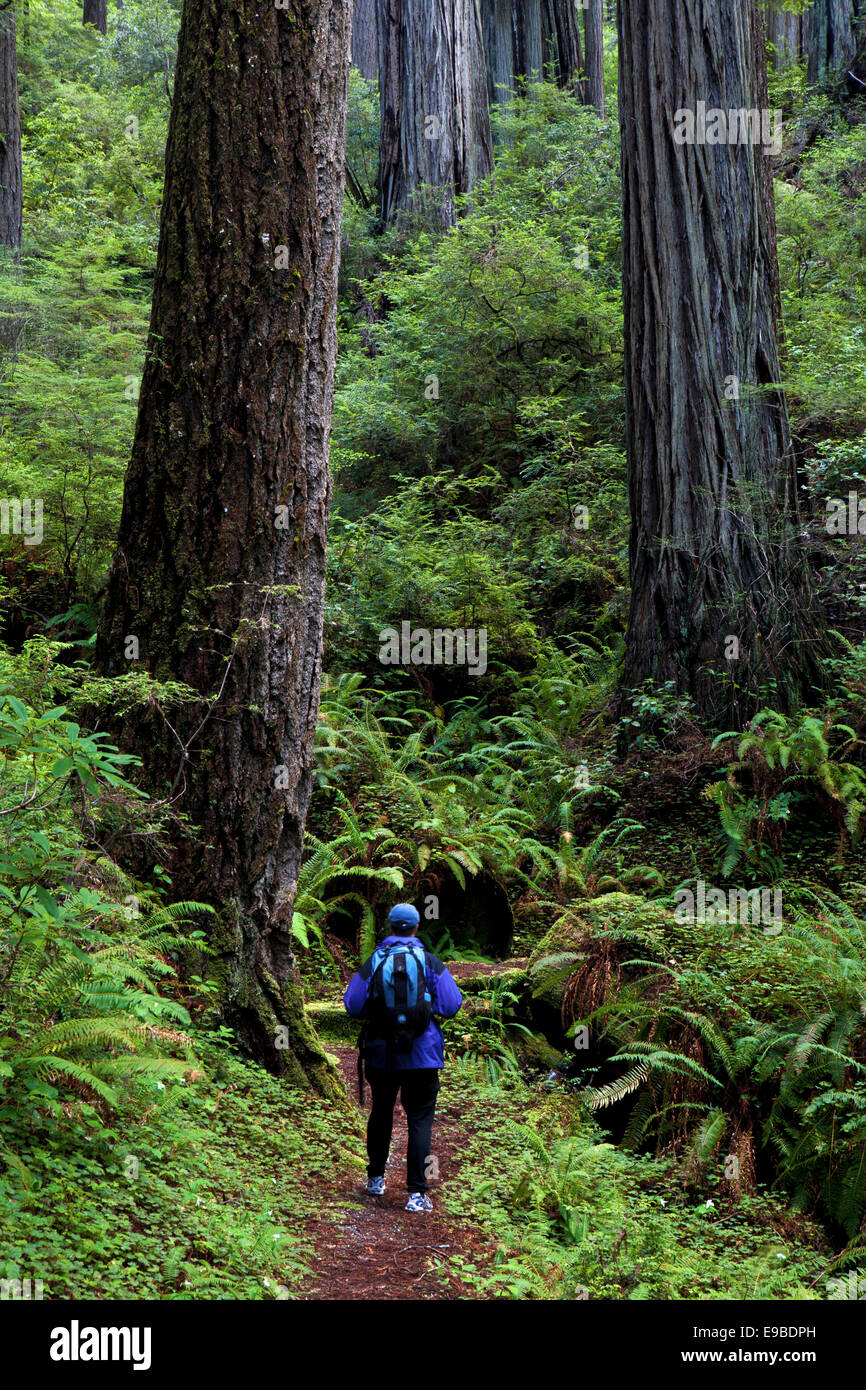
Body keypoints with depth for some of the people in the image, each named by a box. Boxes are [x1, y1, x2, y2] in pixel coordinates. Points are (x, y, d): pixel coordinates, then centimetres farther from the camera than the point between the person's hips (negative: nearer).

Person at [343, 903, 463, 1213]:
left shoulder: (373, 962, -3)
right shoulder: (430, 962, -6)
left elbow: (352, 1006, -1)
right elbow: (451, 1006, -6)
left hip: (381, 1054, 2)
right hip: (422, 1056, -2)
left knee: (381, 1113, 20)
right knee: (420, 1120, 1)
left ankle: (376, 1178, 32)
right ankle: (417, 1192, -7)